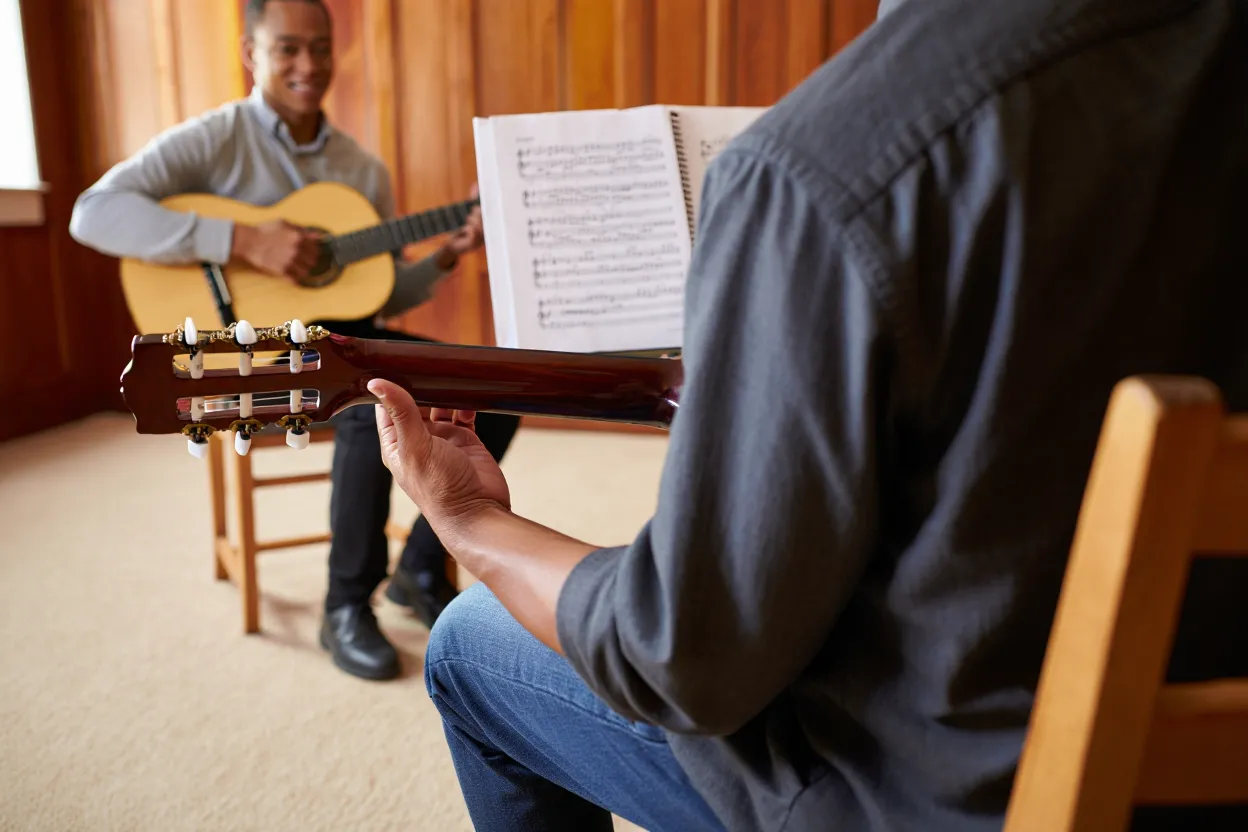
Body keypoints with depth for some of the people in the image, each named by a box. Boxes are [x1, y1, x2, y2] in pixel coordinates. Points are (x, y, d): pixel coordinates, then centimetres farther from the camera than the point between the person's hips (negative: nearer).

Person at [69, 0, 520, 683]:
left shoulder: (363, 170, 11)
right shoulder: (213, 140, -5)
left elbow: (383, 296, 12)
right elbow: (93, 214, -19)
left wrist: (445, 257, -6)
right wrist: (244, 241, -26)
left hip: (341, 331, 6)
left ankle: (422, 567, 3)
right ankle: (347, 607, -16)